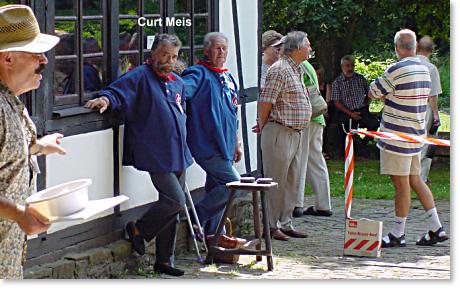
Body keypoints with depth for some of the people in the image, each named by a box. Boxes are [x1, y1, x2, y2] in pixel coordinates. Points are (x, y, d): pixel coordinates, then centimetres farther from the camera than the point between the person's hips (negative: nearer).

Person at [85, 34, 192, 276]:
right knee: (175, 201, -17)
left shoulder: (178, 83, 18)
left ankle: (164, 260, 19)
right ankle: (139, 230, 6)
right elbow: (118, 91, -20)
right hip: (156, 156, -8)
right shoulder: (140, 76, -7)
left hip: (178, 156, 8)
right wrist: (106, 99, -43)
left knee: (172, 210, 10)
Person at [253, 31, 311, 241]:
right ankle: (271, 226, 3)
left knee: (293, 183, 11)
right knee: (276, 182, -3)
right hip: (280, 132, -9)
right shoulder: (280, 69, -13)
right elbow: (265, 101, -16)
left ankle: (285, 223, 19)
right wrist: (263, 126, -5)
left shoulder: (297, 70, 18)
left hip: (298, 133, 9)